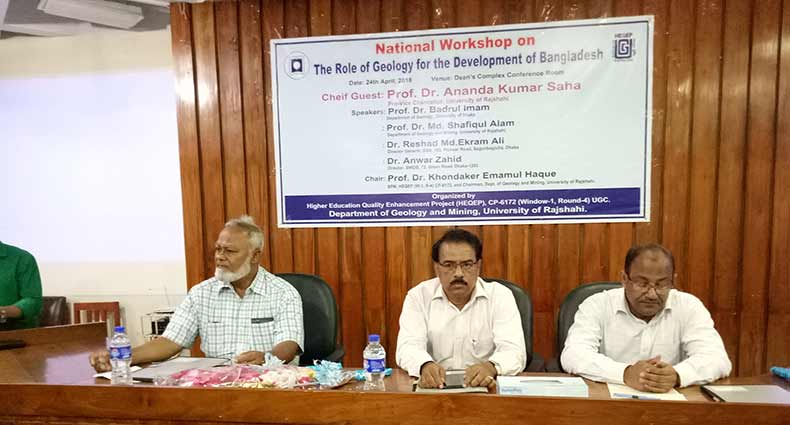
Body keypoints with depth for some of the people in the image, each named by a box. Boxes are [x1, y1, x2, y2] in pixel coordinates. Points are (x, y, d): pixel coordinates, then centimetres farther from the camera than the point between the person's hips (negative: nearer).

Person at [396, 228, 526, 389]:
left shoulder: (501, 296, -2)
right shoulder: (418, 296, 0)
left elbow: (514, 351, -11)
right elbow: (408, 347, -10)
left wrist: (491, 367, -33)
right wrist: (425, 366, -32)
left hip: (487, 387, 1)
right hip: (435, 387, 0)